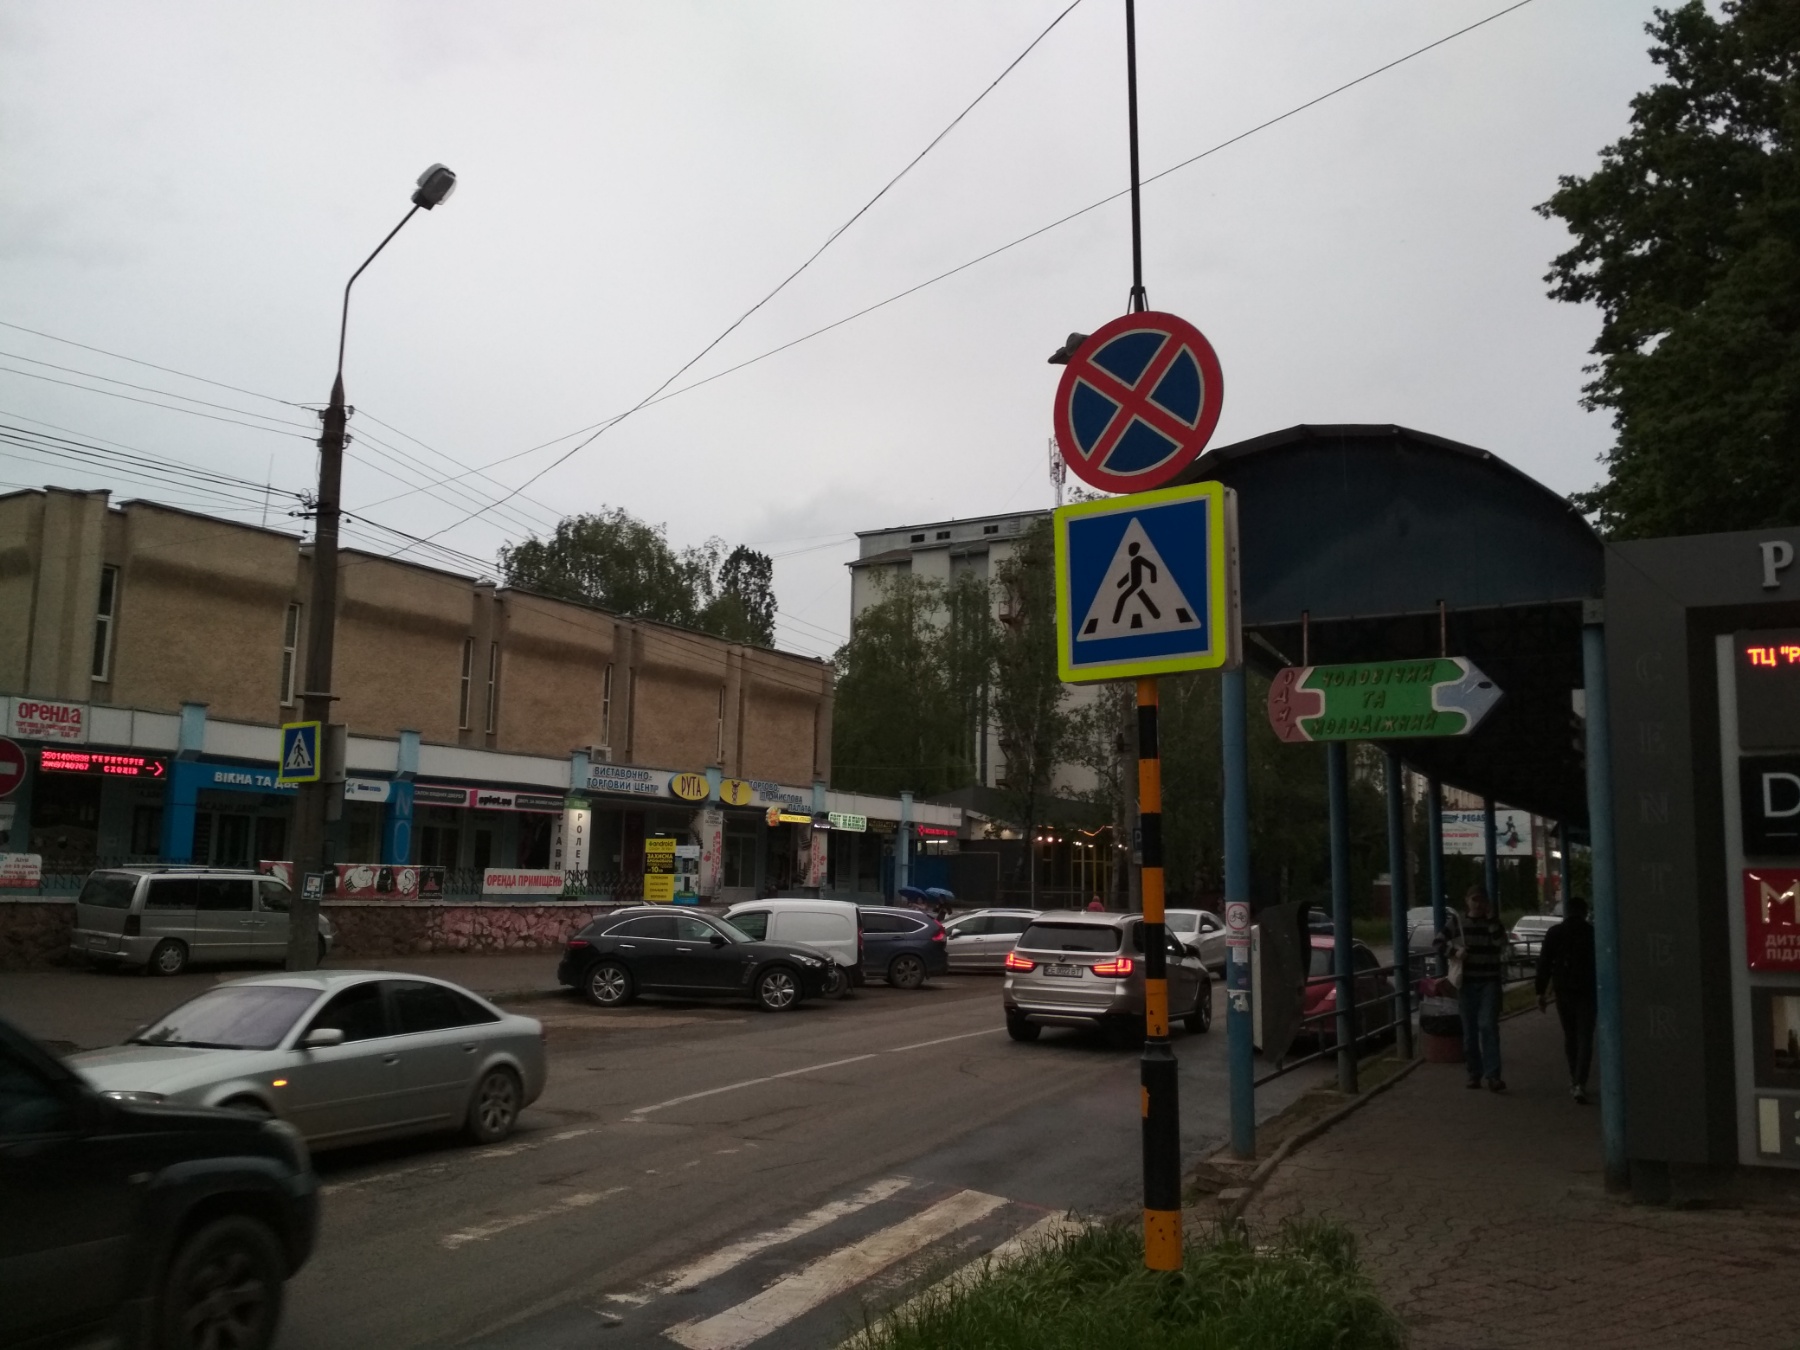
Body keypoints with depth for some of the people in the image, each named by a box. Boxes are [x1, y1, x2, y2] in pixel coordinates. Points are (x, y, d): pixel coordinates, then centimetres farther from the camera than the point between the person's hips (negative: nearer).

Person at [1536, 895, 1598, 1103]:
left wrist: (1540, 992, 1)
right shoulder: (1592, 933, -1)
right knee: (1584, 1038, -3)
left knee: (1570, 1036, 17)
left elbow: (1544, 963, -1)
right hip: (1586, 992, -2)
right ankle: (1579, 1084, -17)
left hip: (1563, 991, 2)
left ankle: (1575, 1081, 24)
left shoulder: (1554, 933, 2)